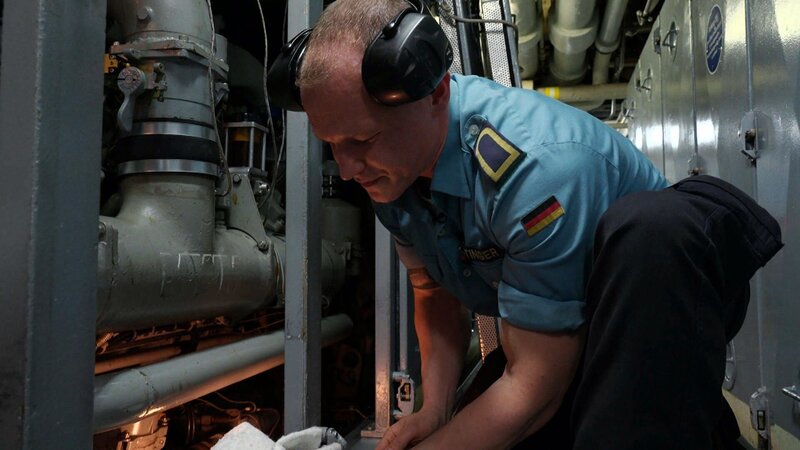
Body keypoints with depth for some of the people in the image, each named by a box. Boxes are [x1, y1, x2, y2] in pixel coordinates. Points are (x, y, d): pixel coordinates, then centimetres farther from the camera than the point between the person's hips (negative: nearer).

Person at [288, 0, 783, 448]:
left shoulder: (539, 167, -35)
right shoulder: (390, 168, -10)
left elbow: (536, 389, -30)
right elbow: (434, 293, 3)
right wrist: (434, 409, -10)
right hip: (557, 329, 8)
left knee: (646, 224, -37)